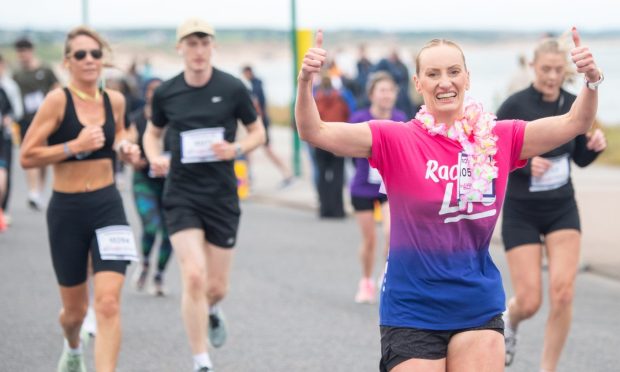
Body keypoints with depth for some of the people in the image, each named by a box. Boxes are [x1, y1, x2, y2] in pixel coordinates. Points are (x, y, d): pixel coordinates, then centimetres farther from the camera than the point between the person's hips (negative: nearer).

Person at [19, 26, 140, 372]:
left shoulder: (114, 100, 2)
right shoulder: (58, 100, -11)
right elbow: (27, 157, -14)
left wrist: (124, 146, 4)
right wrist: (74, 146, -23)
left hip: (108, 206, 2)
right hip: (67, 210, -2)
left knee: (108, 303, -15)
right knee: (75, 309, 14)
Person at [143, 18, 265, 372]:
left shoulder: (233, 88, -5)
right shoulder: (166, 93, -1)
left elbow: (258, 132, 6)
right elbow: (153, 133, 16)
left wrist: (236, 149, -14)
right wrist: (155, 158, -5)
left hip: (222, 196, 0)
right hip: (182, 195, 0)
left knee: (217, 287, 6)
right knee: (194, 276, -16)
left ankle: (213, 310, 46)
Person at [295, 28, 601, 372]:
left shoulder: (499, 138, 1)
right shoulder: (395, 140, -7)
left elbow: (574, 123, 0)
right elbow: (315, 132, -15)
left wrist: (591, 82, -19)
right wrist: (305, 82, -32)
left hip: (480, 308, 3)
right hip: (412, 313, -3)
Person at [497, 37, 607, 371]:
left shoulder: (574, 105, -2)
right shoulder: (515, 106, -14)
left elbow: (581, 158, 11)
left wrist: (594, 145, -11)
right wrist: (525, 163, -28)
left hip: (562, 209, 3)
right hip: (521, 213, -3)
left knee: (563, 292, -13)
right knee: (529, 302, -4)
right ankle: (509, 322, 35)